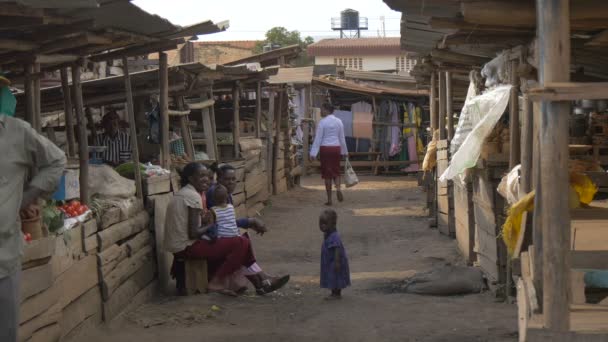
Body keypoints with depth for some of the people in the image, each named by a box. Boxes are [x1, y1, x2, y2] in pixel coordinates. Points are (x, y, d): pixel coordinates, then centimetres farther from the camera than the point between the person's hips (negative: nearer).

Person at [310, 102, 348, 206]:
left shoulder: (322, 122, -8)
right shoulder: (338, 121, 5)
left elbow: (318, 138, -11)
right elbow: (342, 138, 9)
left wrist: (313, 153, -11)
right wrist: (344, 151, 19)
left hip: (325, 148, -3)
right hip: (336, 147, 3)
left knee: (327, 173, 3)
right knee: (336, 171, 16)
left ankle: (329, 199, 4)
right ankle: (338, 188, -14)